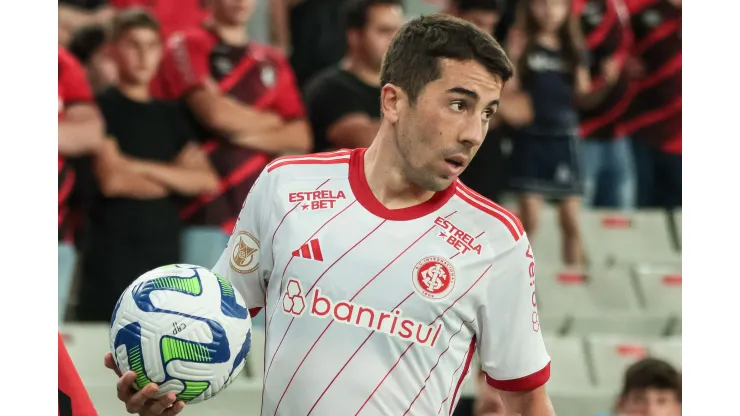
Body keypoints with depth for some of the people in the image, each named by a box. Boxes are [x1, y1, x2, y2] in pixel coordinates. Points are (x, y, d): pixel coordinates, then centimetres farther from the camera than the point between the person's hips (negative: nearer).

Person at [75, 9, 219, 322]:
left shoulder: (171, 116, 16)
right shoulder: (103, 108, 0)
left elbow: (207, 180, 4)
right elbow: (113, 180, -13)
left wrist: (144, 168, -9)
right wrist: (174, 181, 3)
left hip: (165, 255, 6)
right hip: (112, 259, -5)